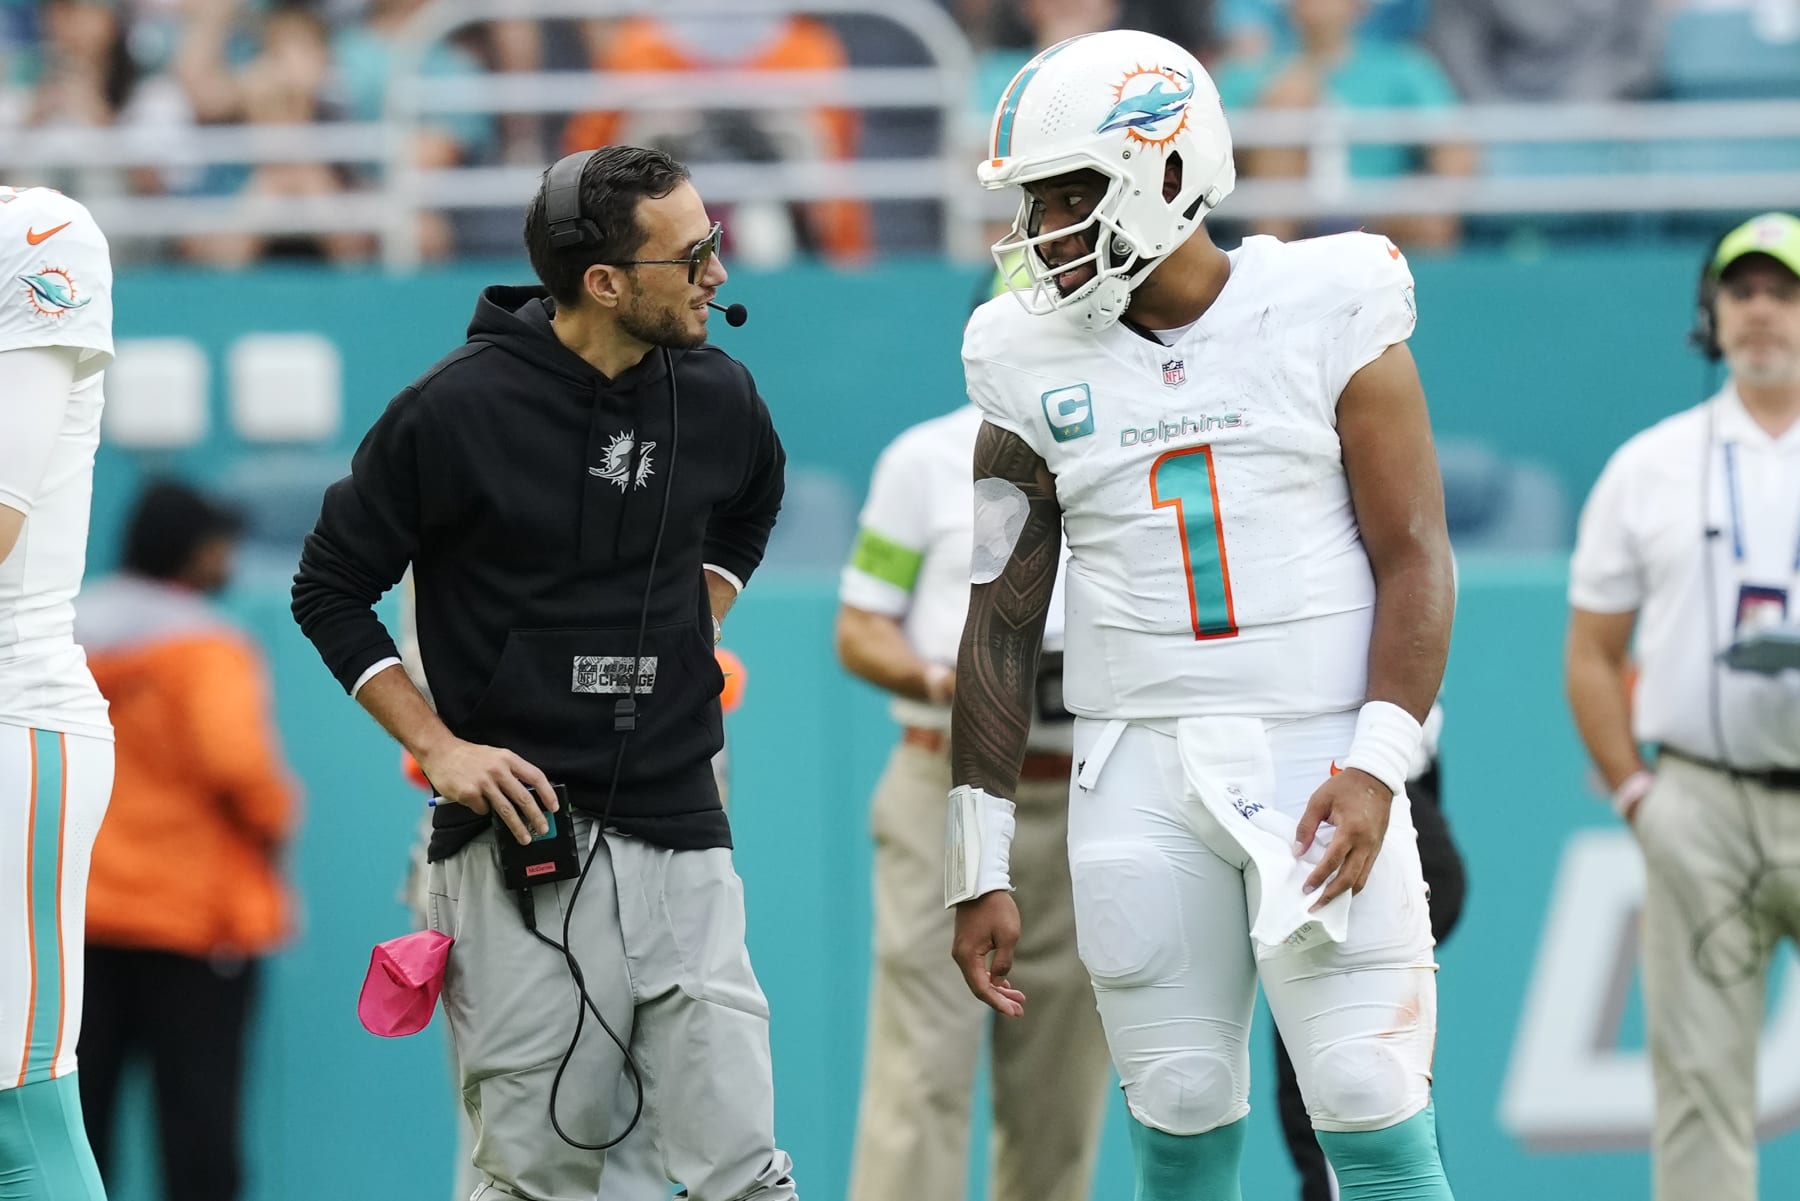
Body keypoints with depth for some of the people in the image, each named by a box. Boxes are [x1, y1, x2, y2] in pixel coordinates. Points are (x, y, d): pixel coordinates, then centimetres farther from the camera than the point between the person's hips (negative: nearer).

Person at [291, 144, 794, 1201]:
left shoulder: (717, 397, 5)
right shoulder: (458, 411, -8)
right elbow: (331, 591, 1)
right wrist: (437, 747, -7)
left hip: (681, 845, 3)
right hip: (522, 852, -3)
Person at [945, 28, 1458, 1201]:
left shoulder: (1328, 311, -3)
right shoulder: (1035, 358, 5)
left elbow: (1415, 558, -2)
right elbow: (1000, 620, 8)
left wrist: (1378, 766, -15)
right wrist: (979, 868, 7)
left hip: (1319, 753, -3)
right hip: (1139, 777, 3)